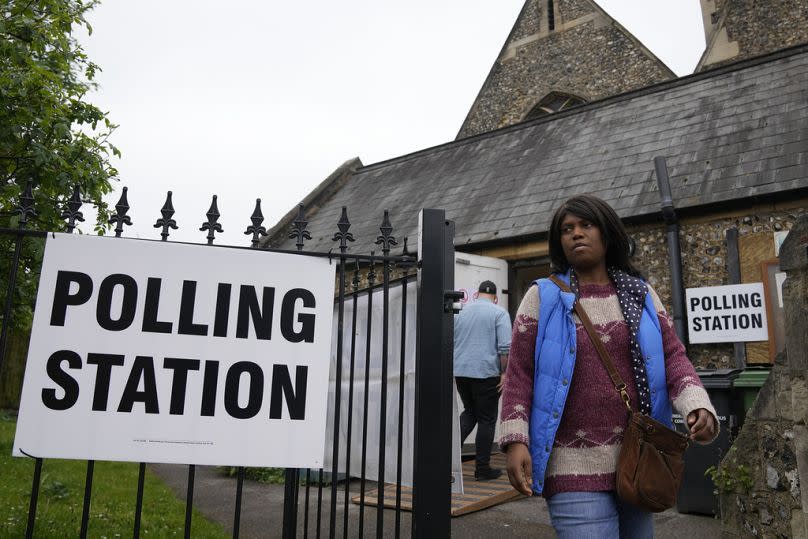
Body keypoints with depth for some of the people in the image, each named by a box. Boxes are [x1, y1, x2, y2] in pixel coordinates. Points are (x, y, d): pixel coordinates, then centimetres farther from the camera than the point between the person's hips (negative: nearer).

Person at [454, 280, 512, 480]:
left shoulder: (461, 312, 12)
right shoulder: (499, 313, -3)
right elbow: (505, 347, -13)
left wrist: (453, 370, 21)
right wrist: (505, 374, -8)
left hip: (460, 372, 5)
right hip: (486, 373, -5)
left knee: (469, 412, 21)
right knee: (486, 419, 5)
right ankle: (482, 467, 10)